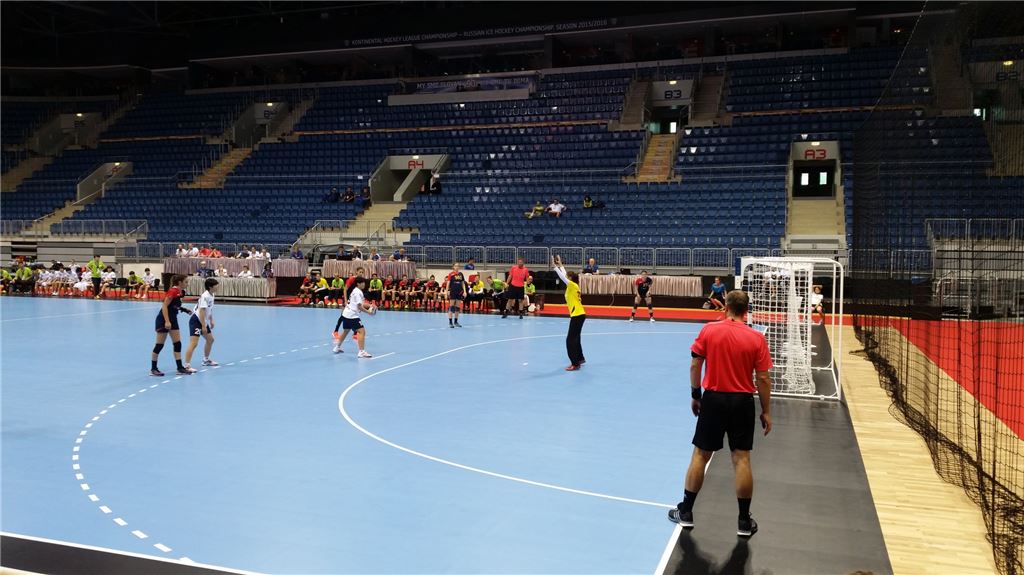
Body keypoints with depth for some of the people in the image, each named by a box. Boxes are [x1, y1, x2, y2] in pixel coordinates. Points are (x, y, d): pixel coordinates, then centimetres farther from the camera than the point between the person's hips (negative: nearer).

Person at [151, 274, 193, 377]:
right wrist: (167, 321, -28)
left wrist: (183, 309, 10)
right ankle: (153, 369, 12)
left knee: (177, 343, 6)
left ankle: (180, 368, 9)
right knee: (159, 345, 0)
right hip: (164, 319, -9)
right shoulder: (173, 291, -19)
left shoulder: (179, 292, 7)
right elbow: (164, 306, -23)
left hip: (172, 319, 9)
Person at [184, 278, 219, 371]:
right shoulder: (205, 296, -21)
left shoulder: (211, 295, 8)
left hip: (203, 321, 10)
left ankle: (206, 360, 37)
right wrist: (203, 326, -26)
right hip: (196, 321, -10)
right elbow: (201, 311, -25)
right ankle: (187, 365, -18)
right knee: (194, 343, -16)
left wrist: (211, 321, 20)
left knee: (210, 339, 20)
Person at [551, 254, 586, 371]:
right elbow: (564, 275, 22)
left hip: (577, 315, -10)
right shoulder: (572, 286, 11)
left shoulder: (573, 285, -11)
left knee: (570, 339, -9)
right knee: (575, 338, 21)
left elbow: (562, 276, -15)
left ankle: (575, 364, -10)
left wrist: (555, 266, -9)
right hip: (578, 315, 10)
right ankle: (580, 358, 35)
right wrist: (560, 265, 25)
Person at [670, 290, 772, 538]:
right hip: (742, 402, 0)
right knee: (741, 459, 6)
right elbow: (763, 379, -6)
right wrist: (766, 411, 3)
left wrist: (695, 395, 9)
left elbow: (695, 365, -3)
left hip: (713, 399, 0)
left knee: (700, 455, 10)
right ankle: (744, 521, 15)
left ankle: (686, 512, 19)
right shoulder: (757, 338, -6)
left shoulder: (709, 330, -6)